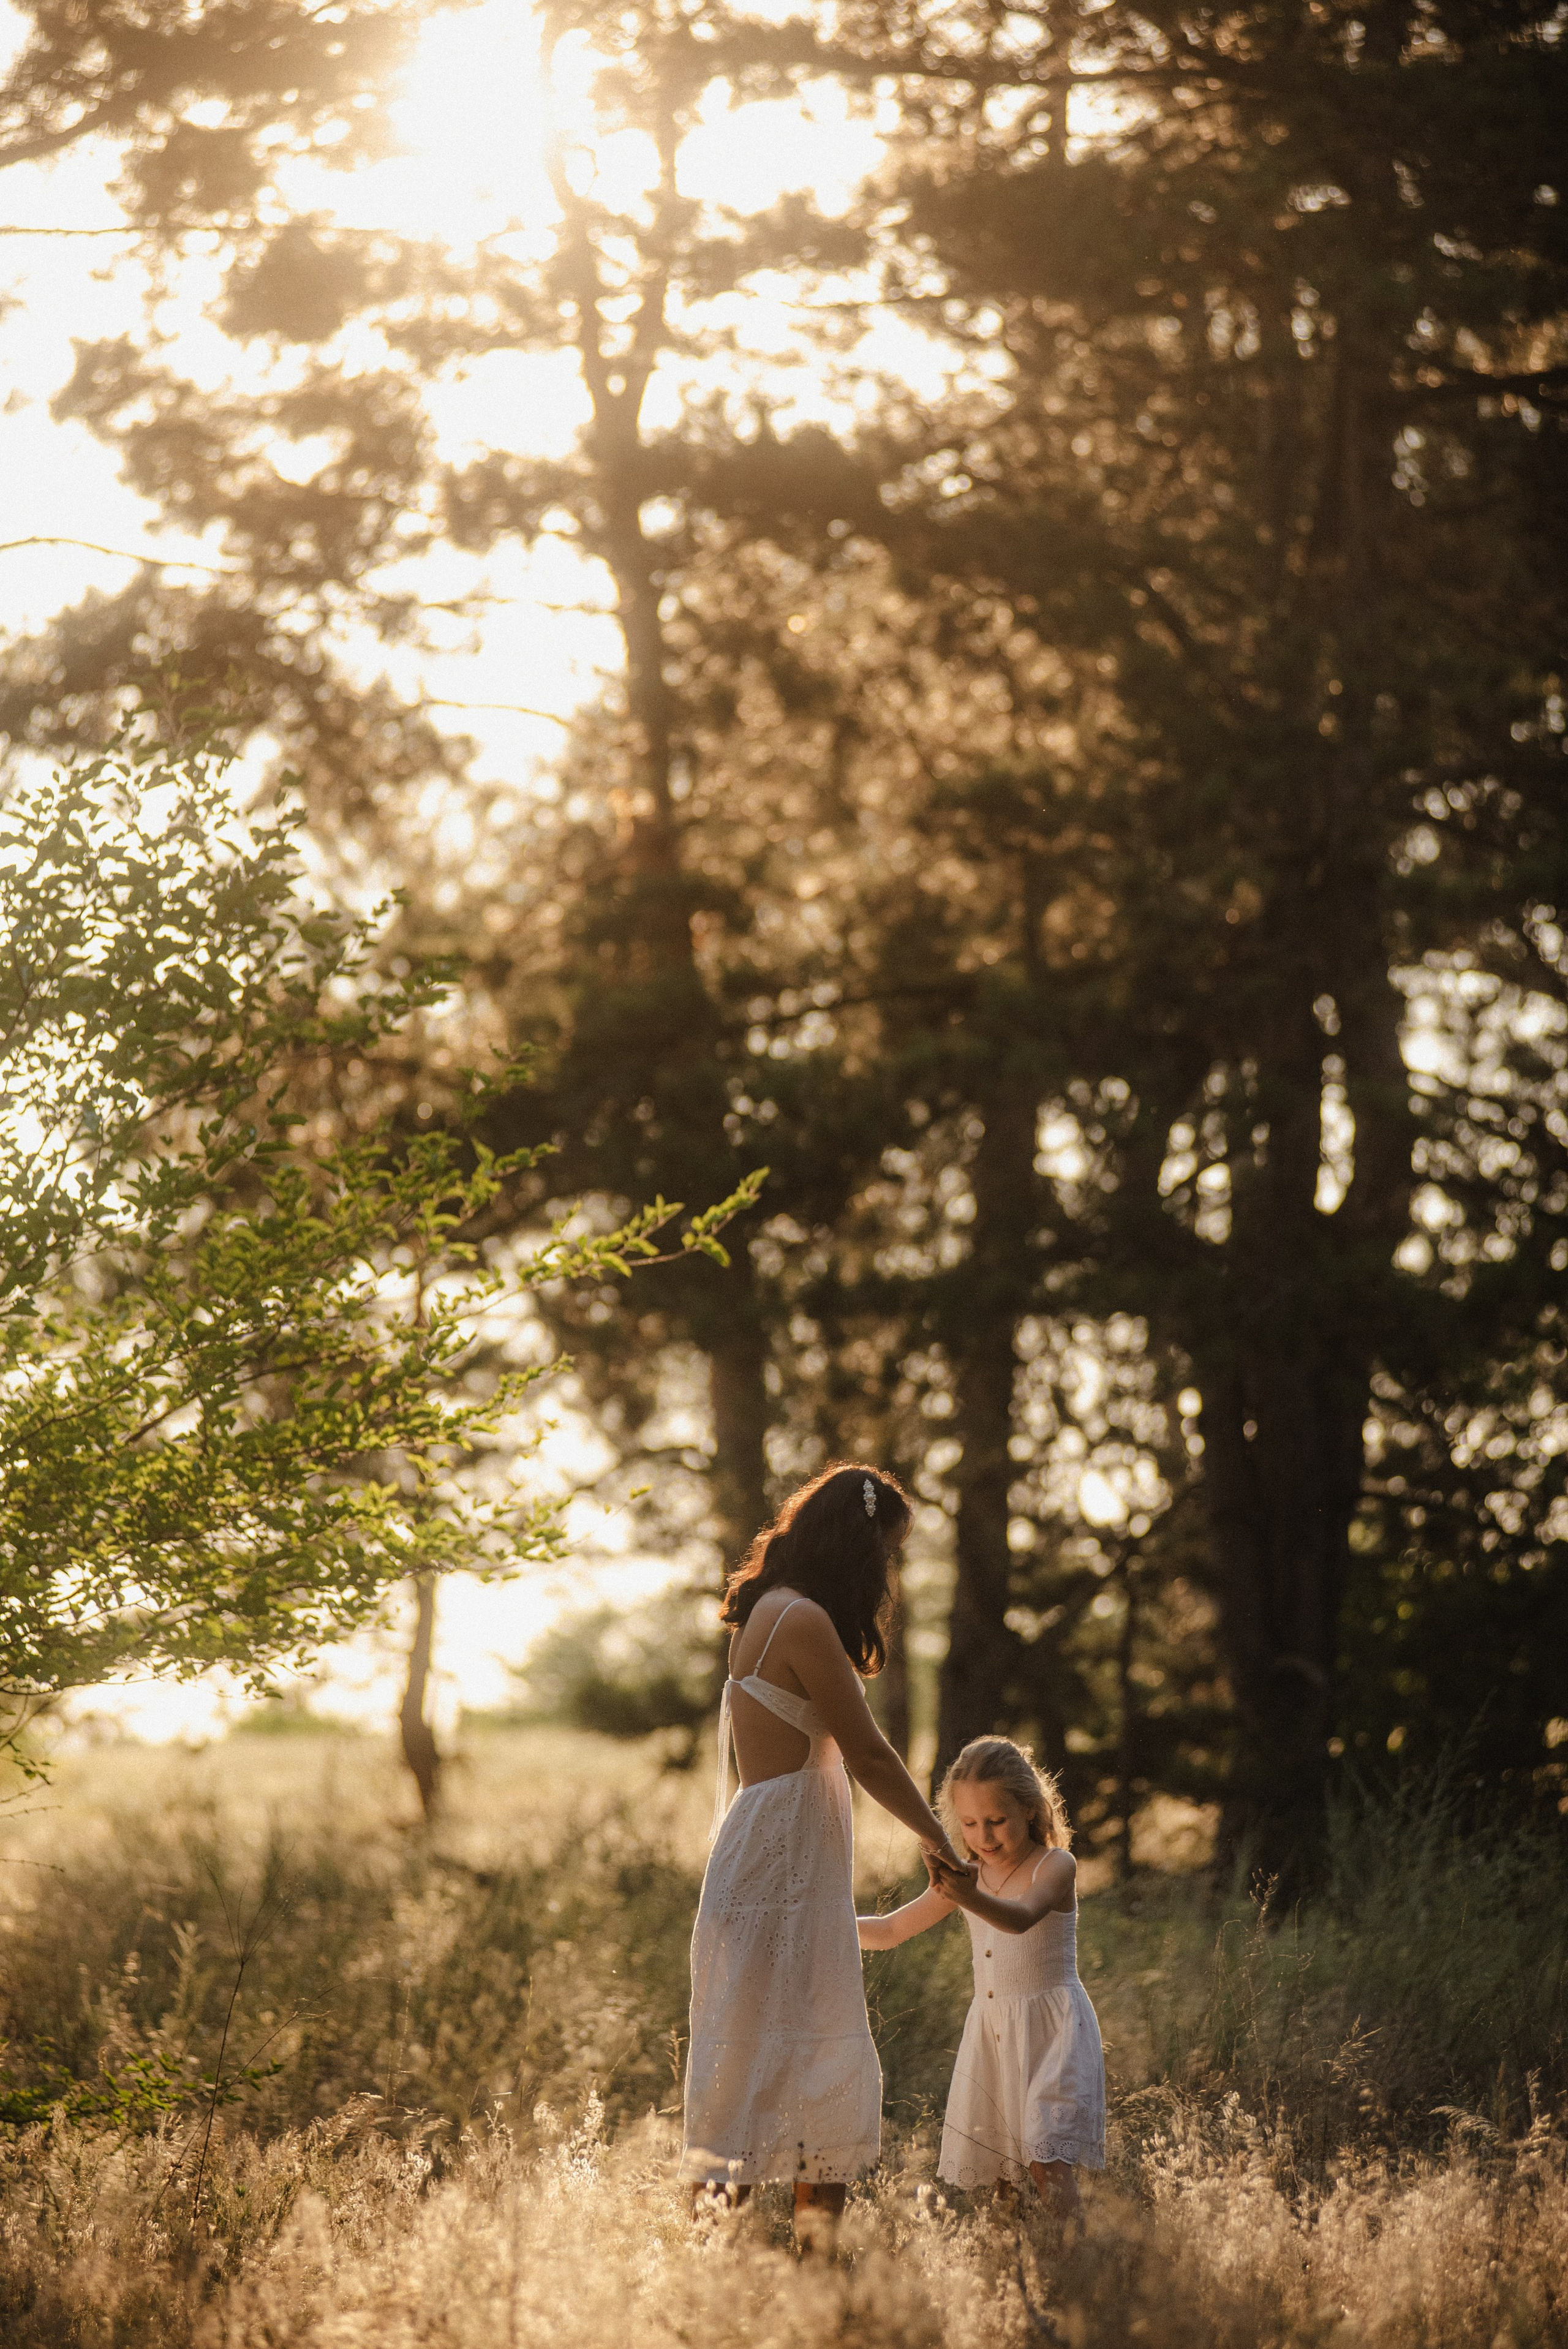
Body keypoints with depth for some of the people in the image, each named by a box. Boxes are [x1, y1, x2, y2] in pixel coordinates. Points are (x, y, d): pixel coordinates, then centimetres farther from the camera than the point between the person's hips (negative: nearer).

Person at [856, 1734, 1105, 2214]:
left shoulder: (1055, 1866, -11)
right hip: (989, 2028, 6)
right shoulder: (968, 1875, 8)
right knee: (993, 2171, 3)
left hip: (1051, 2029, -6)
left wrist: (970, 1898, -52)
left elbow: (1020, 1919, -32)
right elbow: (890, 1931, 15)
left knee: (1046, 2159, -17)